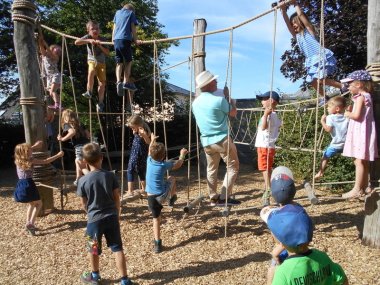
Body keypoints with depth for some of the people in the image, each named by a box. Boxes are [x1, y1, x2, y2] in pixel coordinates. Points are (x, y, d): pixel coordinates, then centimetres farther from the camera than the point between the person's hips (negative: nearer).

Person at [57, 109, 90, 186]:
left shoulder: (66, 125, 3)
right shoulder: (79, 124, 22)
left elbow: (72, 132, -19)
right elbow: (88, 134, 19)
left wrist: (63, 139, -10)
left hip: (80, 147, -8)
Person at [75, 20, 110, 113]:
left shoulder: (102, 39, -8)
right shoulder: (88, 37, -11)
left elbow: (107, 52, -11)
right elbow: (76, 42, -25)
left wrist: (100, 46, -26)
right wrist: (89, 41, -35)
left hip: (101, 62, 1)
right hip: (92, 61, -1)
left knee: (102, 83, -2)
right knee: (91, 72, -36)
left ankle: (100, 102, 12)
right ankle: (89, 92, -19)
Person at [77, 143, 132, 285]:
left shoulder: (83, 181, -12)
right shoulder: (110, 175, -8)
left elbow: (84, 204, -1)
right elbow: (117, 198, -1)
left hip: (94, 219, -1)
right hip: (111, 217, 2)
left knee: (94, 249, 20)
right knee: (117, 248, 10)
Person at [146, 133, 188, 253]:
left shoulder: (149, 161, 0)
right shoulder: (164, 165, -9)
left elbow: (150, 151, 23)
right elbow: (178, 164, 8)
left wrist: (152, 140, 40)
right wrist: (182, 155, 26)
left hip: (151, 197, 2)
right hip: (163, 195, -2)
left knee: (156, 218, 13)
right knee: (172, 178, 24)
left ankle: (157, 243, 8)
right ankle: (172, 198, 34)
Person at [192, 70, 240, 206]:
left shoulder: (195, 102, 4)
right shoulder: (219, 100, -16)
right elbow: (233, 113, -2)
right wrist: (228, 97, 10)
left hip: (206, 141, 7)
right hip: (222, 139, -6)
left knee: (211, 169, 18)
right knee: (233, 167, 5)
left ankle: (213, 198, 22)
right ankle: (224, 197, 1)